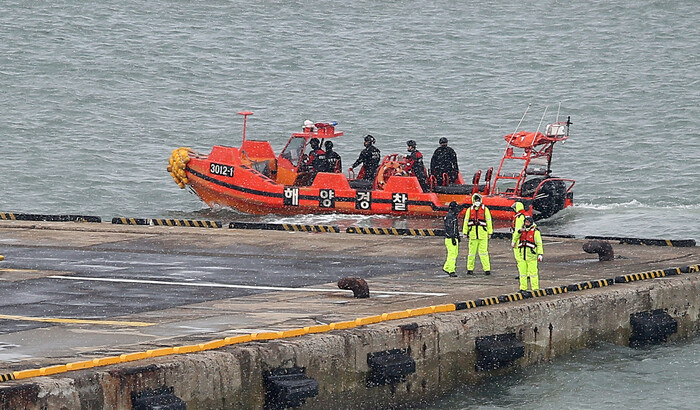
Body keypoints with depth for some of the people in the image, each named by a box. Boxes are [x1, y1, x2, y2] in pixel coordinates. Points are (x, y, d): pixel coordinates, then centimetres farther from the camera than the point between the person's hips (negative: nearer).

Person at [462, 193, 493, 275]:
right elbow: (466, 221, 14)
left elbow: (489, 221, 4)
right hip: (473, 234, 2)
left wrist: (490, 233, 2)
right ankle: (470, 269, 13)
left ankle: (487, 269, -4)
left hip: (483, 234, -2)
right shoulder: (469, 210, 10)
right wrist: (465, 232, 10)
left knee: (483, 252, -6)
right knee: (472, 252, 5)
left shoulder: (485, 209, 3)